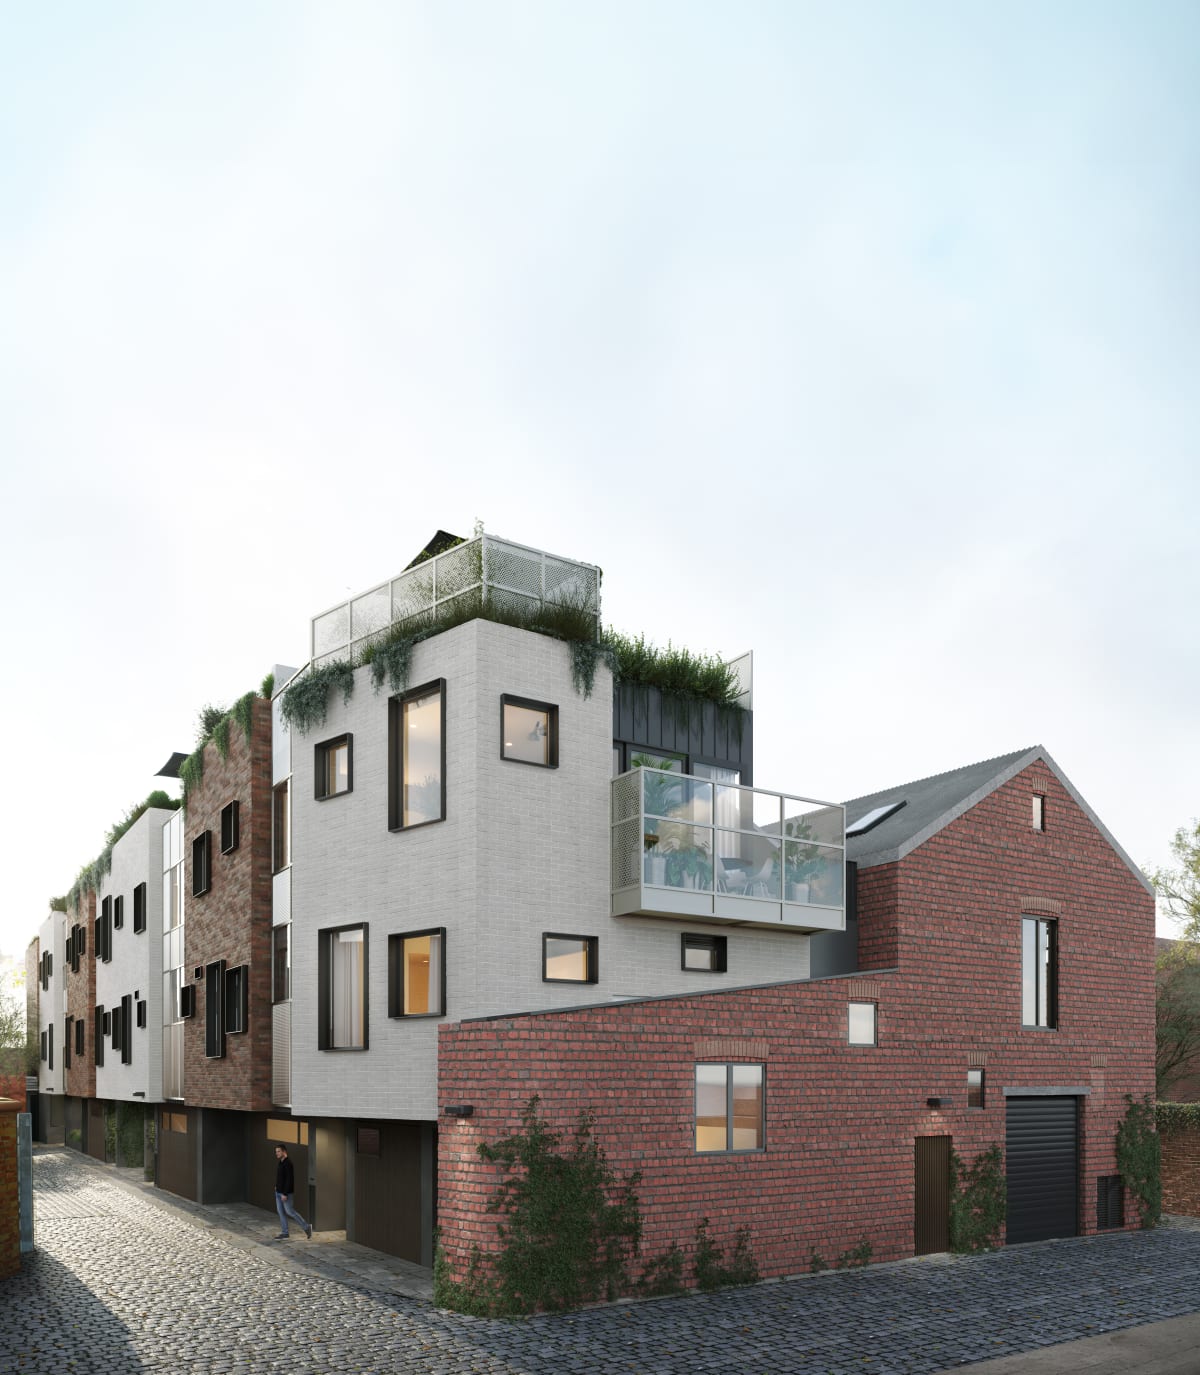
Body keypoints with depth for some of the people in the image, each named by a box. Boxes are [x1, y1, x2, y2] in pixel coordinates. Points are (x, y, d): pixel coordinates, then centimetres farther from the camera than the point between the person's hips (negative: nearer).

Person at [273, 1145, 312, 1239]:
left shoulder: (288, 1163, -18)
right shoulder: (280, 1163, 12)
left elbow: (289, 1179, -22)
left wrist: (285, 1194, -24)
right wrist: (277, 1186, 12)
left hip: (285, 1193, -9)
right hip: (278, 1192, 9)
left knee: (289, 1211, -6)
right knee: (280, 1212, 8)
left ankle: (306, 1228, 4)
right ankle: (284, 1233, 13)